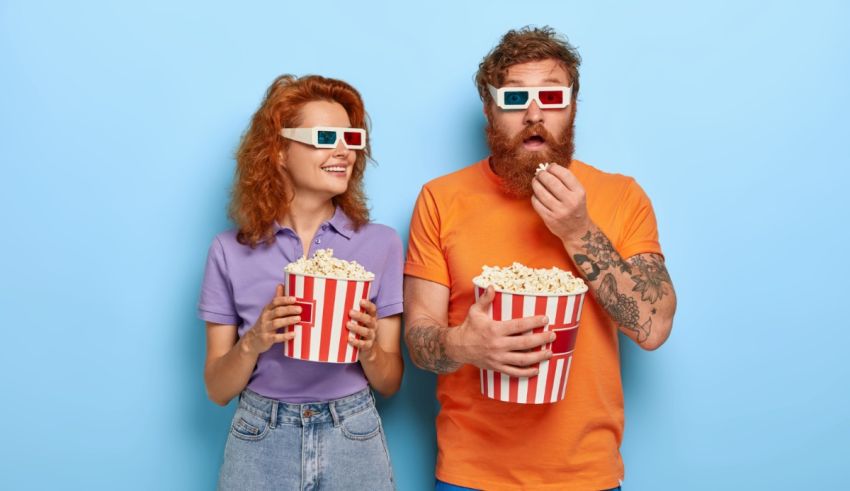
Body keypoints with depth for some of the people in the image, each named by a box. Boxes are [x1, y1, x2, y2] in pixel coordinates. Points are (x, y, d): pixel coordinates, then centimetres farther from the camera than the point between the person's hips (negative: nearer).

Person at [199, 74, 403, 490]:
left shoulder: (381, 243, -5)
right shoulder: (230, 251, -5)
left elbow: (390, 382, 0)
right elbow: (217, 389, -1)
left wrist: (368, 348, -19)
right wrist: (253, 343, -19)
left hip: (353, 441, 1)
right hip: (260, 444, 0)